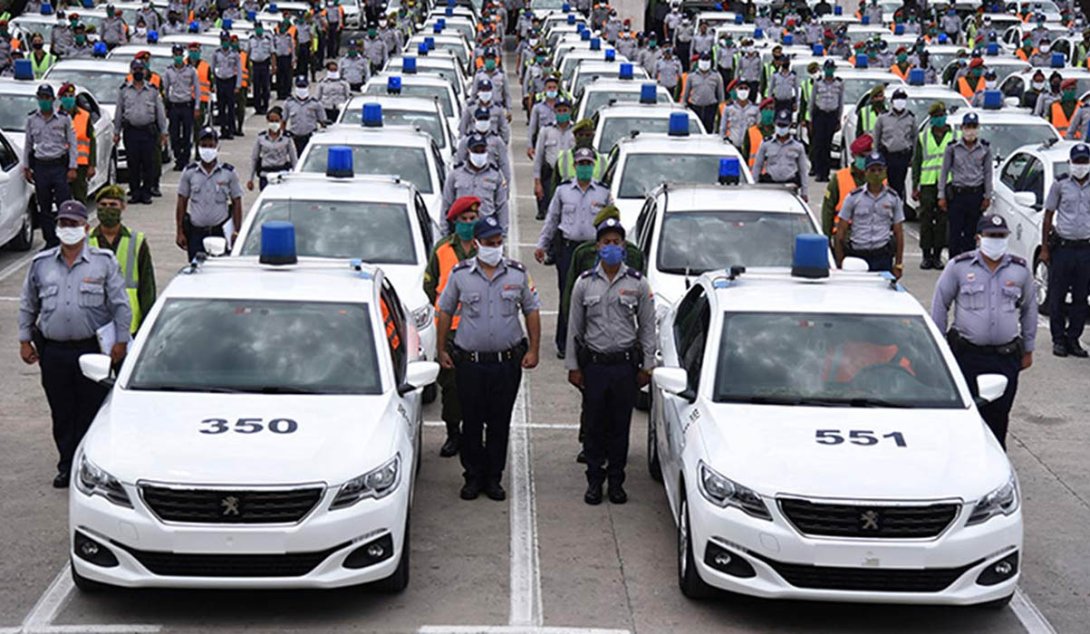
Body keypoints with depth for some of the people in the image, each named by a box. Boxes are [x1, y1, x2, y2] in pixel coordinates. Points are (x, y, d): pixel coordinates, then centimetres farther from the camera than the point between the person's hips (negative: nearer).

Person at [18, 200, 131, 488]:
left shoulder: (104, 261, 0)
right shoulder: (41, 264, 9)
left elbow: (121, 305, 1)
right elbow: (28, 306, 17)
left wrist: (121, 340, -4)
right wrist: (24, 340, 12)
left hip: (92, 349, -3)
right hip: (53, 352, 3)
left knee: (92, 413, 0)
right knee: (62, 414, 8)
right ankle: (67, 467, 19)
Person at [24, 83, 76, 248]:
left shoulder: (64, 119, 2)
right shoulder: (31, 120, 9)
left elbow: (72, 144, 3)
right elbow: (28, 145, 16)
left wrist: (72, 167, -4)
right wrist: (26, 167, 11)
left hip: (60, 165, -3)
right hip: (40, 166, 3)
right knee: (44, 207, 4)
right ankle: (51, 241, 12)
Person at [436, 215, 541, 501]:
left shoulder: (518, 273, 2)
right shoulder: (460, 274, 0)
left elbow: (532, 311, 8)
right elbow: (445, 311, 8)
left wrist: (533, 350, 1)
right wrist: (442, 349, 4)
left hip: (508, 361, 1)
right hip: (469, 361, -1)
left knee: (500, 423, 6)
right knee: (472, 423, 5)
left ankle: (493, 477, 17)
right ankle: (473, 477, 17)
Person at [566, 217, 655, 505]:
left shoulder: (638, 284, 2)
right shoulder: (584, 283, 2)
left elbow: (647, 327, 6)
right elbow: (574, 327, 7)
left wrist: (647, 366, 2)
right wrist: (572, 366, 3)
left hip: (625, 364, 0)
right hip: (593, 364, 0)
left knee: (621, 426, 6)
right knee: (594, 425, 5)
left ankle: (616, 481, 18)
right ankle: (594, 480, 17)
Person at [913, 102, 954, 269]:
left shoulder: (955, 136, 7)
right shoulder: (922, 137, 10)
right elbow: (916, 161, 11)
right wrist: (915, 186, 4)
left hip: (947, 184, -1)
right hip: (927, 183, 1)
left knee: (943, 220, 1)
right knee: (926, 220, 0)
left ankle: (937, 254, 9)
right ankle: (926, 254, 7)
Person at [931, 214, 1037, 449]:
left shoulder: (1020, 270, 6)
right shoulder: (959, 267, -1)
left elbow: (1029, 309, 18)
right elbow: (940, 304, 5)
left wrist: (1028, 349, 17)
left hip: (1006, 357, 2)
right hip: (966, 354, -2)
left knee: (998, 415, 5)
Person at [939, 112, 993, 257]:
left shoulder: (985, 148, 2)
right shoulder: (952, 148, -2)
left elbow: (988, 173, 8)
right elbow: (944, 172, 3)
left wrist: (987, 196, 5)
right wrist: (942, 196, 0)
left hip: (976, 194, 1)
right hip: (956, 194, -1)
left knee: (971, 233, 5)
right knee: (955, 233, -4)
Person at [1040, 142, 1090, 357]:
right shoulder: (1060, 184, 1)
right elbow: (1048, 216, 5)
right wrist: (1044, 248, 1)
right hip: (1062, 248, -2)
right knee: (1057, 297, 1)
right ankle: (1059, 339, 11)